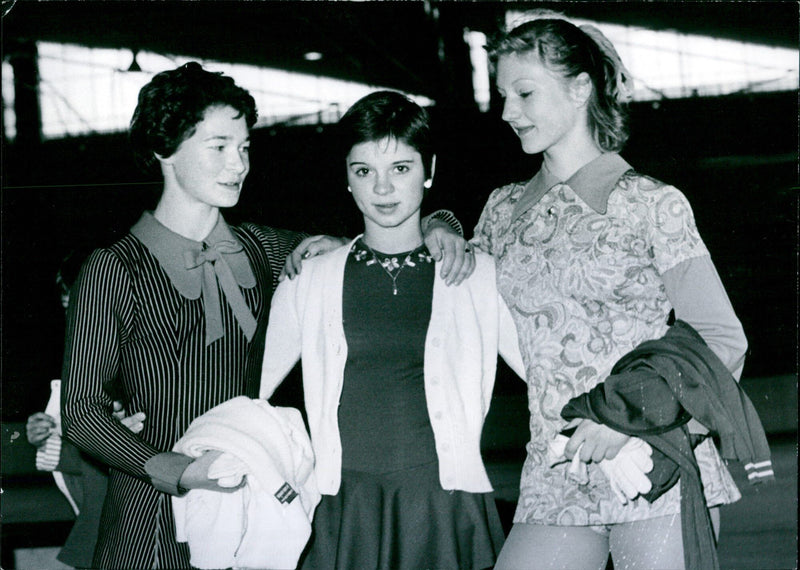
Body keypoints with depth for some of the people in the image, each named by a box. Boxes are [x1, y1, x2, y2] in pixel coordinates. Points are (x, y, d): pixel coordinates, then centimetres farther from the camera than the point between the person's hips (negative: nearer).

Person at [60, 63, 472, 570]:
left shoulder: (260, 251, 6)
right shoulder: (116, 270, -6)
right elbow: (83, 410, -7)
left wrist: (435, 232, -6)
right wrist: (181, 472, -21)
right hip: (158, 520, -4)